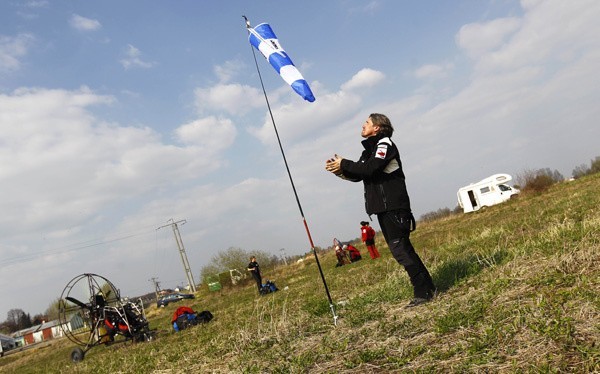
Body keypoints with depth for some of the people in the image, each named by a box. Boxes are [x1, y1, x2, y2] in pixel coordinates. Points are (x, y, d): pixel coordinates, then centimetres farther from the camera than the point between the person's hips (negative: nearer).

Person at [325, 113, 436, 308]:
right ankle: (427, 287, 20)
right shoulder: (370, 149, 21)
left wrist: (344, 164, -14)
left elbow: (371, 168, -23)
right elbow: (358, 175, 14)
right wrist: (341, 170, -3)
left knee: (400, 249, -12)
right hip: (383, 208, 10)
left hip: (393, 206, -10)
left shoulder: (385, 144, -7)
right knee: (401, 248, 12)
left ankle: (423, 292, -6)